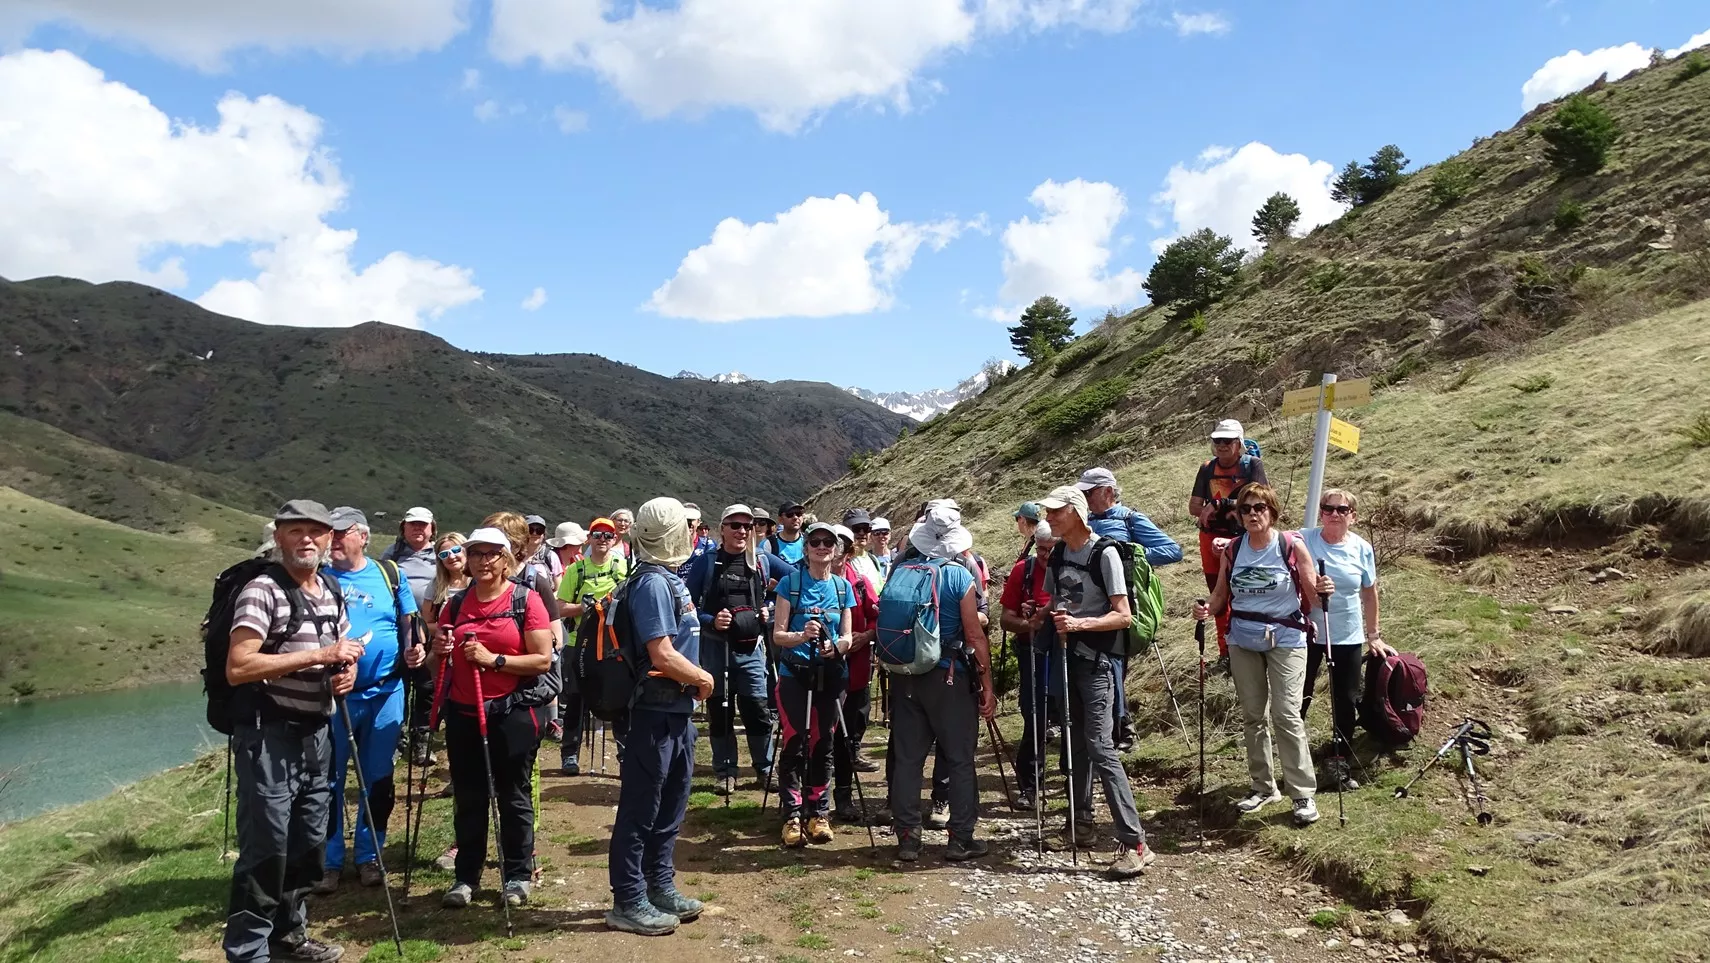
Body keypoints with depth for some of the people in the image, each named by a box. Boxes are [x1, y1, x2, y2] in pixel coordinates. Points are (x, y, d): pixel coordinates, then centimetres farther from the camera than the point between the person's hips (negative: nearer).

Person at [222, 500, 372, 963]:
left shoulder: (332, 592, 10)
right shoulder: (262, 590, -14)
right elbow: (237, 668, -23)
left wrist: (348, 670, 0)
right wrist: (318, 655, -25)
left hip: (316, 736, 8)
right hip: (269, 738, -8)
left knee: (309, 845, 17)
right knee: (265, 851, -4)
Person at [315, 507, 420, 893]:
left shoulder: (389, 573, 6)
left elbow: (408, 623, 11)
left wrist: (413, 649, -9)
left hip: (385, 692, 2)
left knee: (379, 781, 10)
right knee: (329, 781, 4)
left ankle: (369, 857, 23)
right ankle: (329, 861, 16)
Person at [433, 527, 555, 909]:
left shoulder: (526, 599, -5)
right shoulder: (456, 604, 9)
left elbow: (543, 660, -11)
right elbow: (439, 664, 17)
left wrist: (494, 659, -19)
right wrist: (439, 651, -5)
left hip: (512, 713, -4)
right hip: (463, 713, 4)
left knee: (514, 797, 7)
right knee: (467, 799, 12)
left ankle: (517, 875, 20)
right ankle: (466, 876, 25)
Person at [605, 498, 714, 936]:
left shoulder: (670, 579, 11)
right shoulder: (652, 583, -18)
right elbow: (663, 656, -24)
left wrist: (694, 679, 3)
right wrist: (704, 679, -9)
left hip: (677, 710, 10)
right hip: (655, 711, -10)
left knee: (671, 804, 18)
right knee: (640, 809, 1)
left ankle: (660, 887, 30)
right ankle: (628, 902, 10)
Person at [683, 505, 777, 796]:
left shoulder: (762, 561, 5)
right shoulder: (706, 561, -2)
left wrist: (769, 612, 3)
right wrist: (711, 621, -19)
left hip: (751, 649, 1)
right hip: (716, 648, -1)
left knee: (758, 710, -1)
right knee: (720, 711, 7)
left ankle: (765, 768, 15)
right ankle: (724, 771, 18)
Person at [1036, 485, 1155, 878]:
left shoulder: (1104, 554, -13)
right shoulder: (1057, 554, 8)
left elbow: (1122, 615, -15)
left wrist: (1079, 623, -27)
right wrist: (1040, 615, 0)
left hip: (1096, 660, -7)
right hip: (1068, 657, 7)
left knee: (1099, 746, -13)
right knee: (1076, 740, 15)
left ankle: (1134, 843, -11)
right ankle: (1082, 818, 30)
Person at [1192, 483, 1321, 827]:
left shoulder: (1292, 545, -7)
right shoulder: (1232, 550, 2)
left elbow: (1313, 595, -4)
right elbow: (1221, 594, 10)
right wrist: (1206, 609, -11)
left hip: (1286, 640, -4)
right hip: (1243, 640, 4)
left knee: (1287, 715, -9)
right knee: (1252, 716, 10)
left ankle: (1304, 795, 1)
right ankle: (1263, 787, 24)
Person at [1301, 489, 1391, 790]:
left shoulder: (1362, 549, -2)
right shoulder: (1304, 540, -9)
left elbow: (1370, 593, 9)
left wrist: (1373, 635, 13)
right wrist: (1311, 588, -31)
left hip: (1347, 637, 2)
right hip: (1306, 633, -2)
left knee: (1345, 700, 9)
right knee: (1299, 698, 6)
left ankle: (1339, 761, 25)